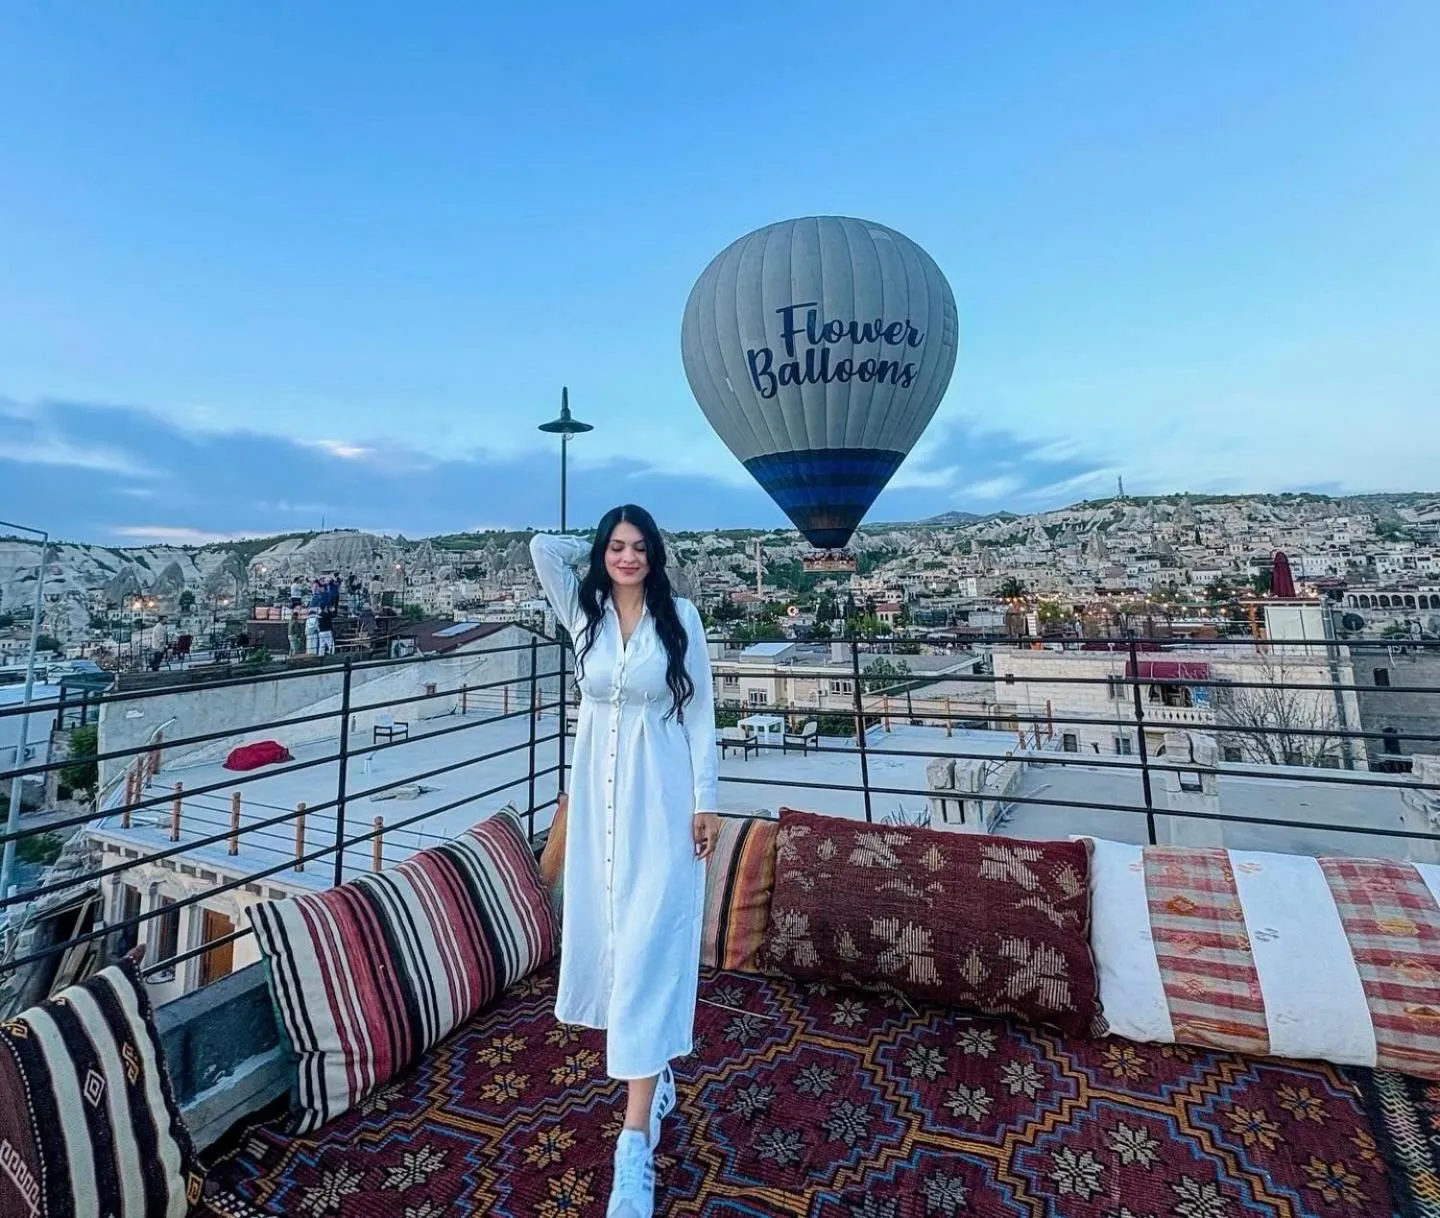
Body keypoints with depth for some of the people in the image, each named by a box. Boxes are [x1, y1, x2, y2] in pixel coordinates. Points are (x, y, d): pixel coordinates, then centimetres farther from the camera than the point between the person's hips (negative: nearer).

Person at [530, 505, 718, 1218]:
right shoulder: (583, 613, 4)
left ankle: (635, 1142, 6)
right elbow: (542, 547, -5)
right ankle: (656, 1071, 39)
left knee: (649, 945, -3)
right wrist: (595, 555, 8)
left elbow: (700, 712, -4)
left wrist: (706, 800, -6)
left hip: (661, 796, -3)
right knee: (607, 931, 14)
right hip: (599, 794, 4)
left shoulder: (681, 618, -4)